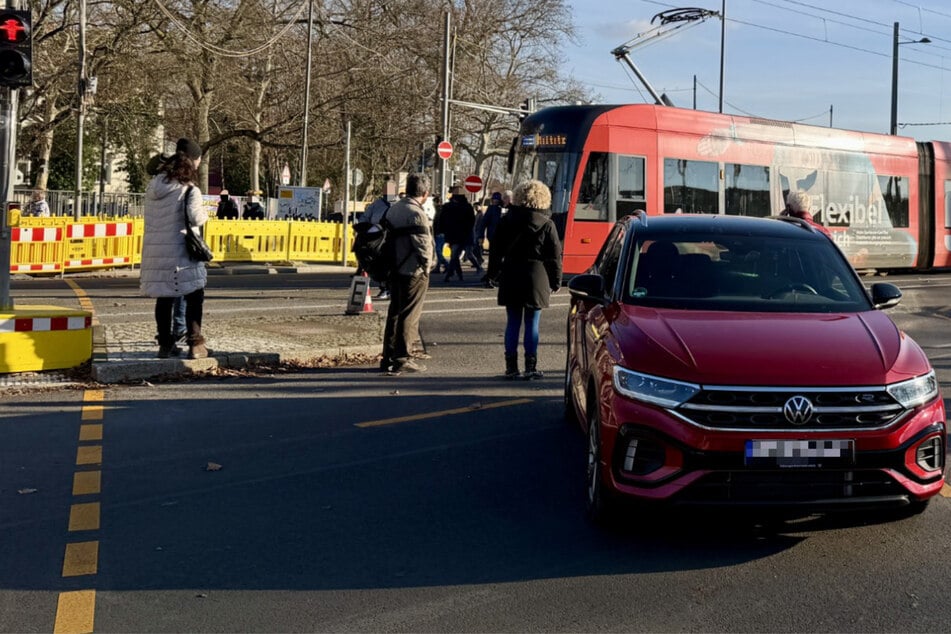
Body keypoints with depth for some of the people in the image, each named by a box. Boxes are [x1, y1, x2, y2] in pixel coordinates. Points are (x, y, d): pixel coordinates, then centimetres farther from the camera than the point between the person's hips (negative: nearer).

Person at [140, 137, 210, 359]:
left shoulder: (154, 185, 10)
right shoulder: (188, 189, -12)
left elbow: (149, 216, 9)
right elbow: (195, 217, -19)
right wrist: (205, 212, 0)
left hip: (154, 249, 6)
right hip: (180, 251, -6)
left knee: (164, 298, 13)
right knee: (194, 296, 4)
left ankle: (165, 344, 17)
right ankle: (195, 344, 0)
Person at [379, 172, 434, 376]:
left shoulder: (393, 208, 8)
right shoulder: (416, 213, -19)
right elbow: (423, 244, -20)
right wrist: (426, 266, -5)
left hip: (395, 270, 8)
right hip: (413, 272, -8)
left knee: (394, 312, 15)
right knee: (409, 315, -1)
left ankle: (388, 357, 20)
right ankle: (402, 359, 3)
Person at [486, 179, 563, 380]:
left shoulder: (506, 221, 3)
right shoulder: (547, 225, -3)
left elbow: (496, 250, 6)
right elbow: (555, 256, -2)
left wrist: (494, 274, 15)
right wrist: (555, 282, 4)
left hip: (511, 278, 2)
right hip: (536, 278, -2)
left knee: (513, 322, 8)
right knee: (532, 324, 3)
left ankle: (511, 366, 9)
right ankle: (530, 367, 3)